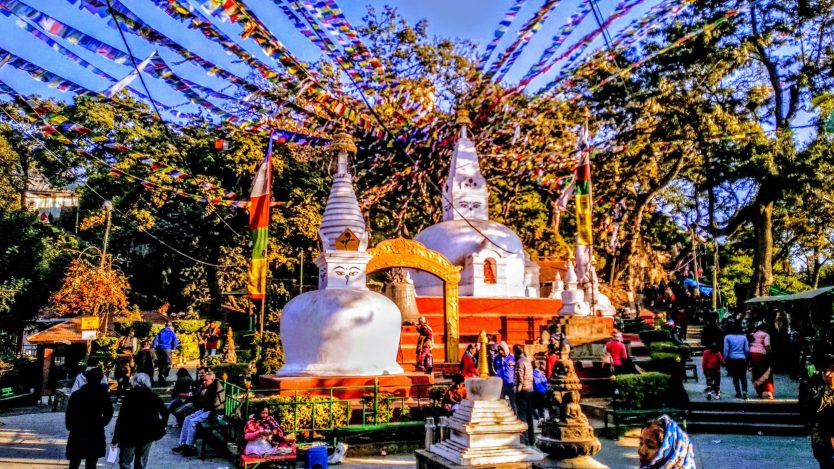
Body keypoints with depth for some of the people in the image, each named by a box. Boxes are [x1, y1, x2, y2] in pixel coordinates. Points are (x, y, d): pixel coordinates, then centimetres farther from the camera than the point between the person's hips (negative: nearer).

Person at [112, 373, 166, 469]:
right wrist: (160, 427, 14)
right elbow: (165, 413, 1)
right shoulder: (154, 397, 3)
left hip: (131, 433, -4)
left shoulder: (129, 396, -7)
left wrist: (115, 439, -9)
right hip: (148, 433, 4)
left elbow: (121, 417, -11)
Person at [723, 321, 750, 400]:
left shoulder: (727, 337, -2)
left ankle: (738, 393, 11)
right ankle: (744, 391, -12)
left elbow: (726, 349, -5)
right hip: (742, 359, 1)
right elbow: (747, 350, 4)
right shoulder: (743, 337, 3)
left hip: (732, 359, -1)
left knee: (735, 377, 10)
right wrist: (746, 357, 17)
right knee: (743, 376, 7)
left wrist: (725, 359, 3)